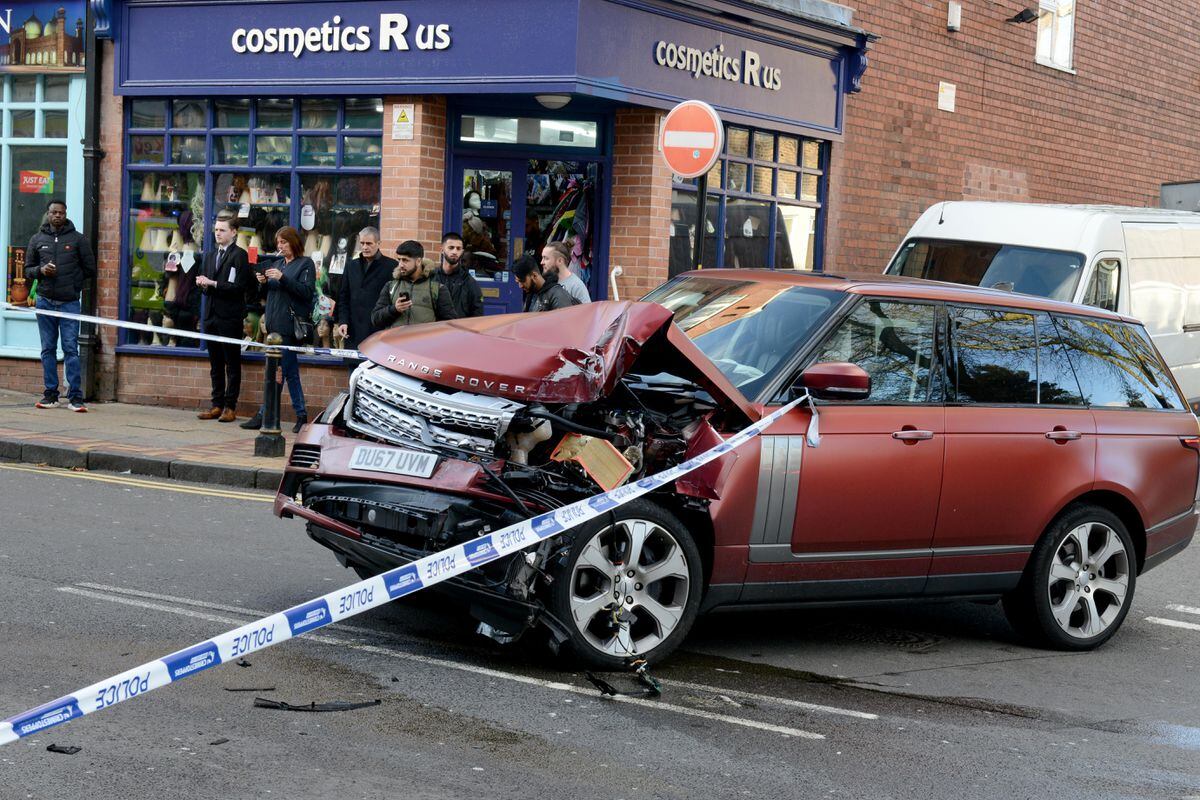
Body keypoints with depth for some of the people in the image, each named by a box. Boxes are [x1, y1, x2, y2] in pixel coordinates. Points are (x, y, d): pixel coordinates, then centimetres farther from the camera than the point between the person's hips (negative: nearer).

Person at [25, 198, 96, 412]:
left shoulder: (78, 239, 4)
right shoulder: (37, 239, 10)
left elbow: (90, 269, 7)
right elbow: (27, 269, 13)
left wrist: (73, 283, -2)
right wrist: (41, 271, -7)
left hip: (70, 302, -3)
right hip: (45, 301, 3)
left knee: (71, 349, -6)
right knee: (48, 349, 6)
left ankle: (75, 396, -6)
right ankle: (50, 395, 11)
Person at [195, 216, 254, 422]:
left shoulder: (239, 255, -5)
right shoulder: (209, 256, 18)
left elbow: (239, 287, -15)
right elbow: (206, 286, 20)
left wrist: (213, 284, -15)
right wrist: (203, 285, -2)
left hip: (230, 317, -7)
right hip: (211, 315, 7)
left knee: (232, 364, -2)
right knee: (215, 364, 10)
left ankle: (230, 407, 0)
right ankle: (217, 405, 15)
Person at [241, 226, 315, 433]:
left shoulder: (306, 264, -1)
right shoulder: (279, 264, 19)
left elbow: (307, 292, -13)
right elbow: (267, 294, 22)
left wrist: (283, 279, -19)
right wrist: (263, 283, 1)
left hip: (289, 325, -7)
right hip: (274, 324, 7)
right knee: (290, 371, 8)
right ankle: (301, 416, 10)